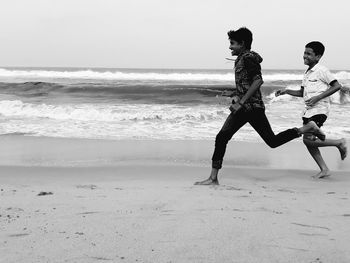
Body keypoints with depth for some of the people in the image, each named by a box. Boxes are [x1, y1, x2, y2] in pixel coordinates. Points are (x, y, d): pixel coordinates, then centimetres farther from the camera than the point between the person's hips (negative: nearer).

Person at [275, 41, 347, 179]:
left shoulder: (321, 70, -9)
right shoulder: (307, 73, 17)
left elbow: (336, 86, -13)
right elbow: (301, 92, 25)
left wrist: (317, 97, -18)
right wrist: (286, 91, 9)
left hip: (319, 109, -9)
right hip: (309, 110, 9)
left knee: (308, 140, -17)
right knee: (308, 141, 4)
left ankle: (339, 143, 1)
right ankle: (324, 169, 13)